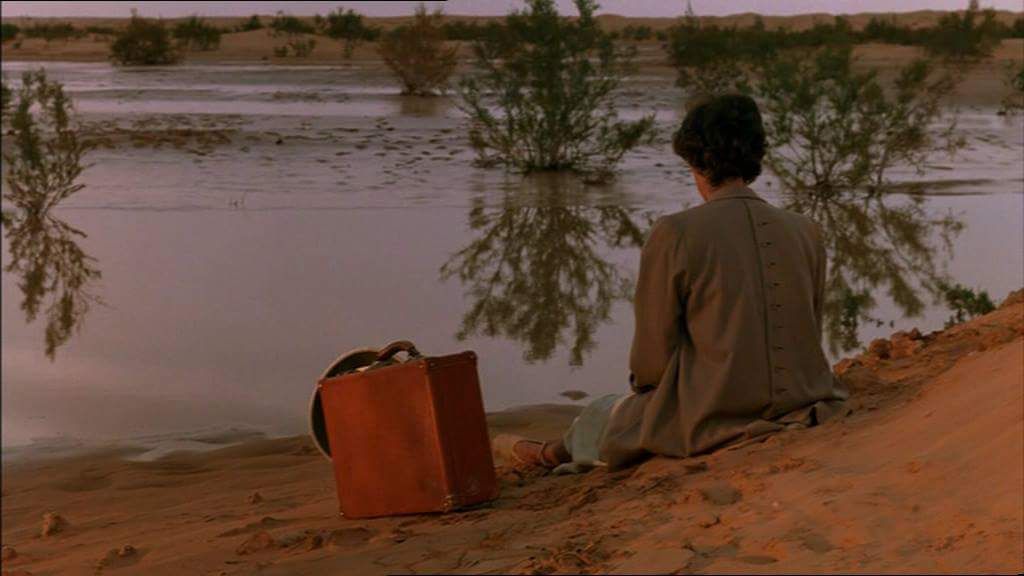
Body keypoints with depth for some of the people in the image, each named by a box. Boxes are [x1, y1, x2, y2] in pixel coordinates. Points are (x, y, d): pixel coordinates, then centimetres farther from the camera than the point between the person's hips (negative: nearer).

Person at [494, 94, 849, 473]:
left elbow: (653, 357, -7)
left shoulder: (673, 234, -13)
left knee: (609, 413, 26)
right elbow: (808, 335, 11)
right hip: (803, 405, 5)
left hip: (716, 420, -5)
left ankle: (558, 451, 57)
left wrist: (640, 384, 15)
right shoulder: (806, 232, 0)